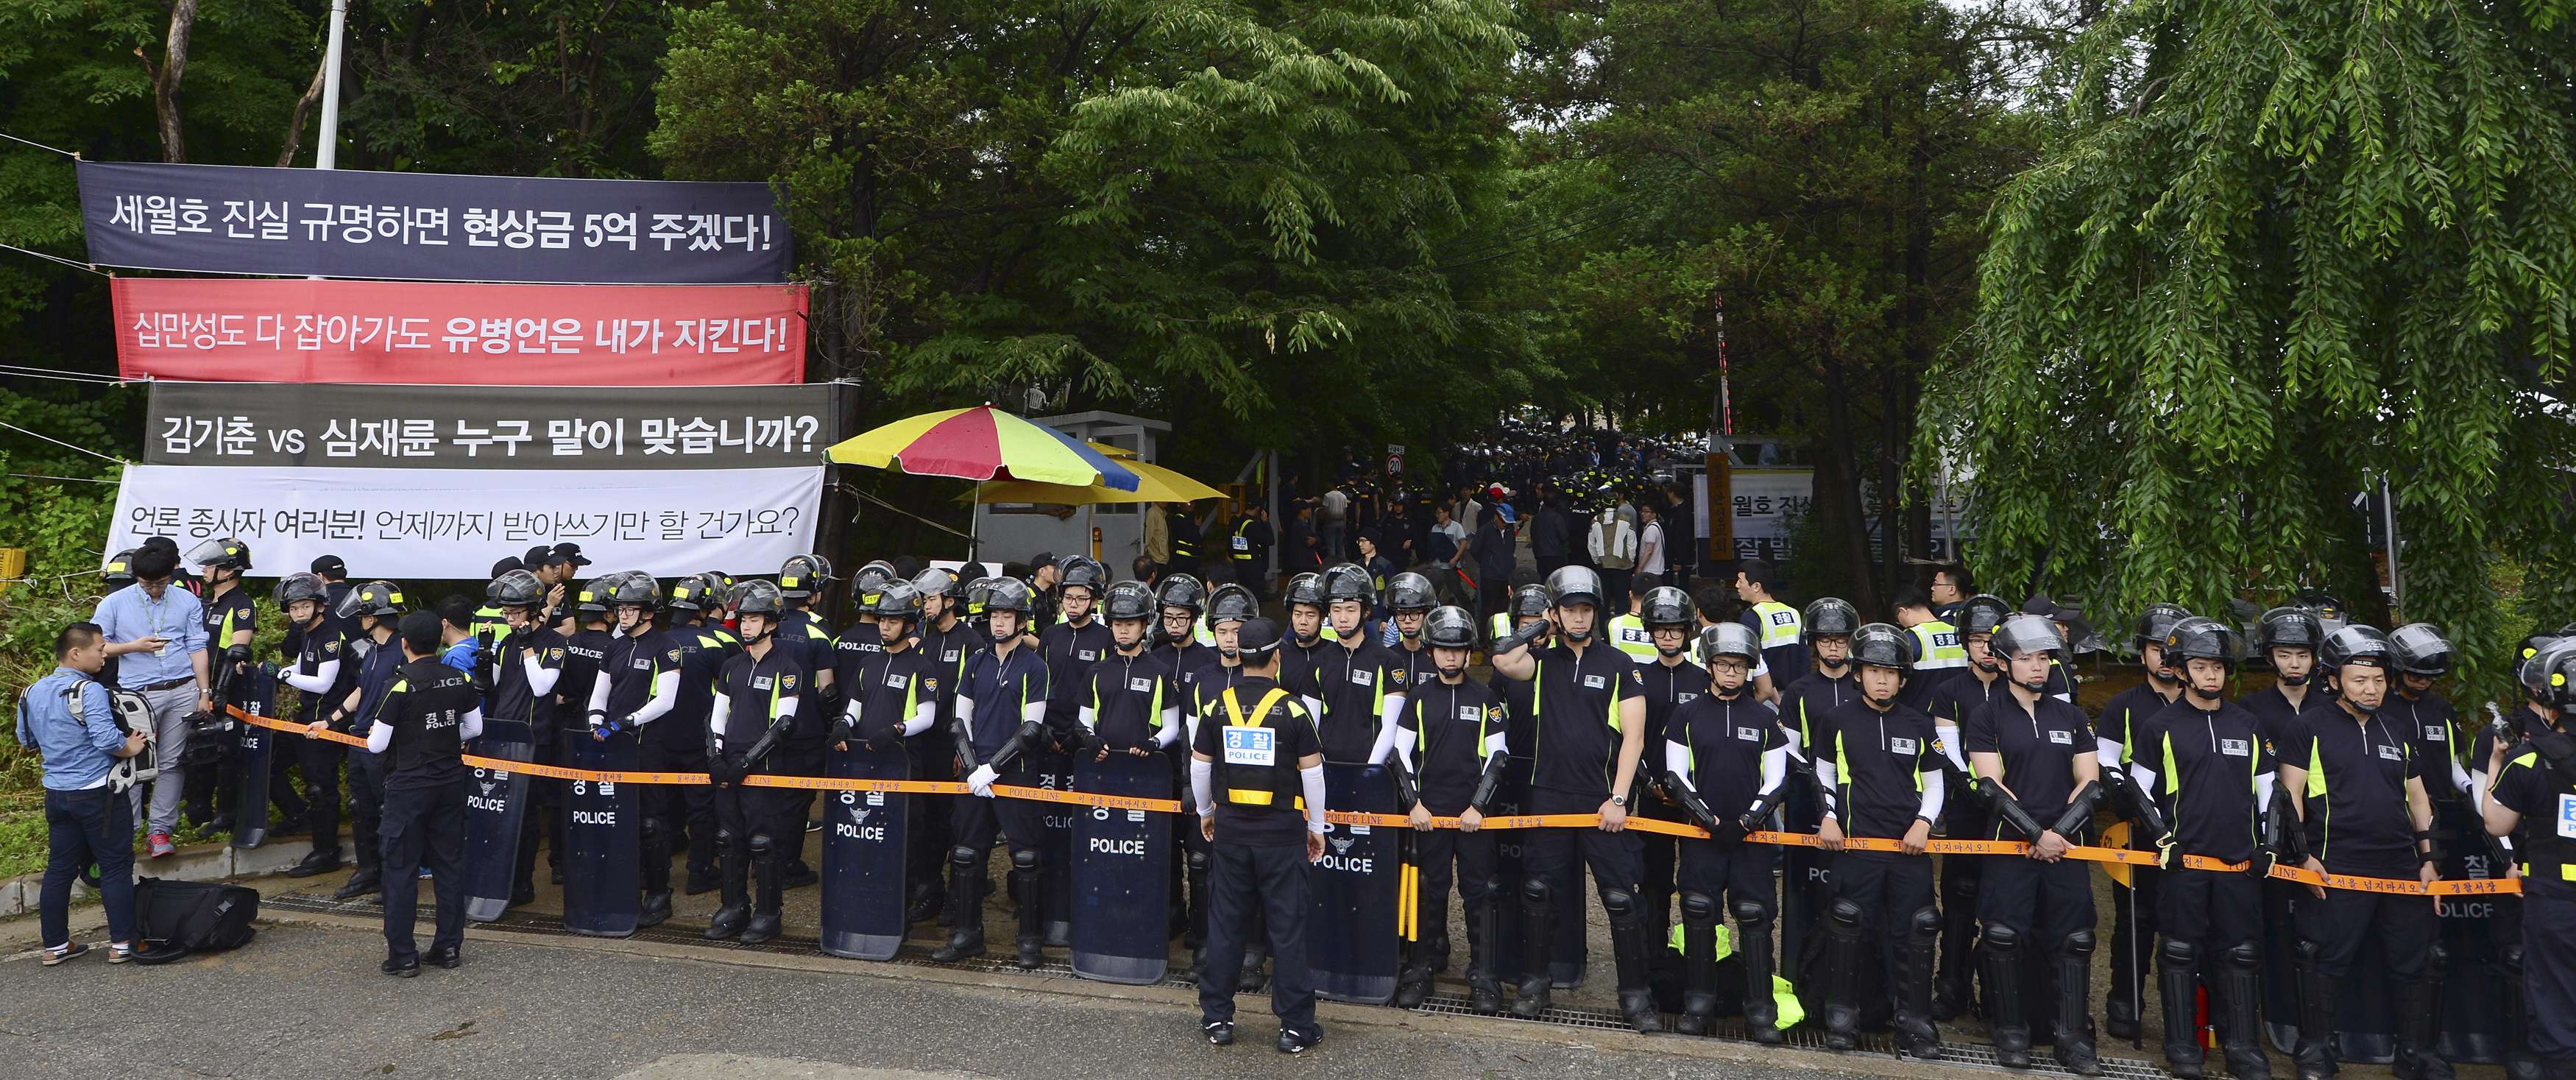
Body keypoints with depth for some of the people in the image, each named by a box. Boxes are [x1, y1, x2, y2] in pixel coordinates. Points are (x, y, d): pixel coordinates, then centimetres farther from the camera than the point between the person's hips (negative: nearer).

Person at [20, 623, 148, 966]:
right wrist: (131, 748, -8)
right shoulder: (88, 690, -19)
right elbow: (108, 739, -26)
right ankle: (122, 944, 5)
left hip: (56, 793, 8)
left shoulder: (32, 693, 7)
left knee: (59, 868, 14)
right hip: (98, 793, -8)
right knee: (116, 868, 1)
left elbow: (26, 739, 21)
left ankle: (55, 946, 21)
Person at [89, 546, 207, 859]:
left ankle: (159, 828, 11)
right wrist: (134, 646, -10)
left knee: (172, 762, 4)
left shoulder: (188, 602, 8)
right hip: (138, 693, -2)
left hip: (183, 692, 2)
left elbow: (197, 648, 8)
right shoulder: (114, 604, 4)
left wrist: (205, 692, 5)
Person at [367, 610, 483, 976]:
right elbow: (474, 728, 10)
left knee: (401, 868, 4)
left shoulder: (401, 686, -15)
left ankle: (402, 956, 7)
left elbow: (377, 744, -11)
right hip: (450, 782, 5)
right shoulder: (461, 680, 0)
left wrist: (373, 736, 10)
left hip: (408, 786, -5)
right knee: (449, 863, 12)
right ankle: (449, 946, 17)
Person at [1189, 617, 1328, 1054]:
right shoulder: (1293, 709, -9)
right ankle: (1295, 1026, 10)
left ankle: (1217, 1018, 19)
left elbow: (1199, 766, 6)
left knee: (1225, 924, 12)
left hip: (1230, 828, 3)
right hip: (1282, 831, -2)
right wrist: (1317, 826, 6)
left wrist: (1204, 812, 22)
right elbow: (1312, 772, -6)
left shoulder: (1218, 706, -1)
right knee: (1287, 927, 4)